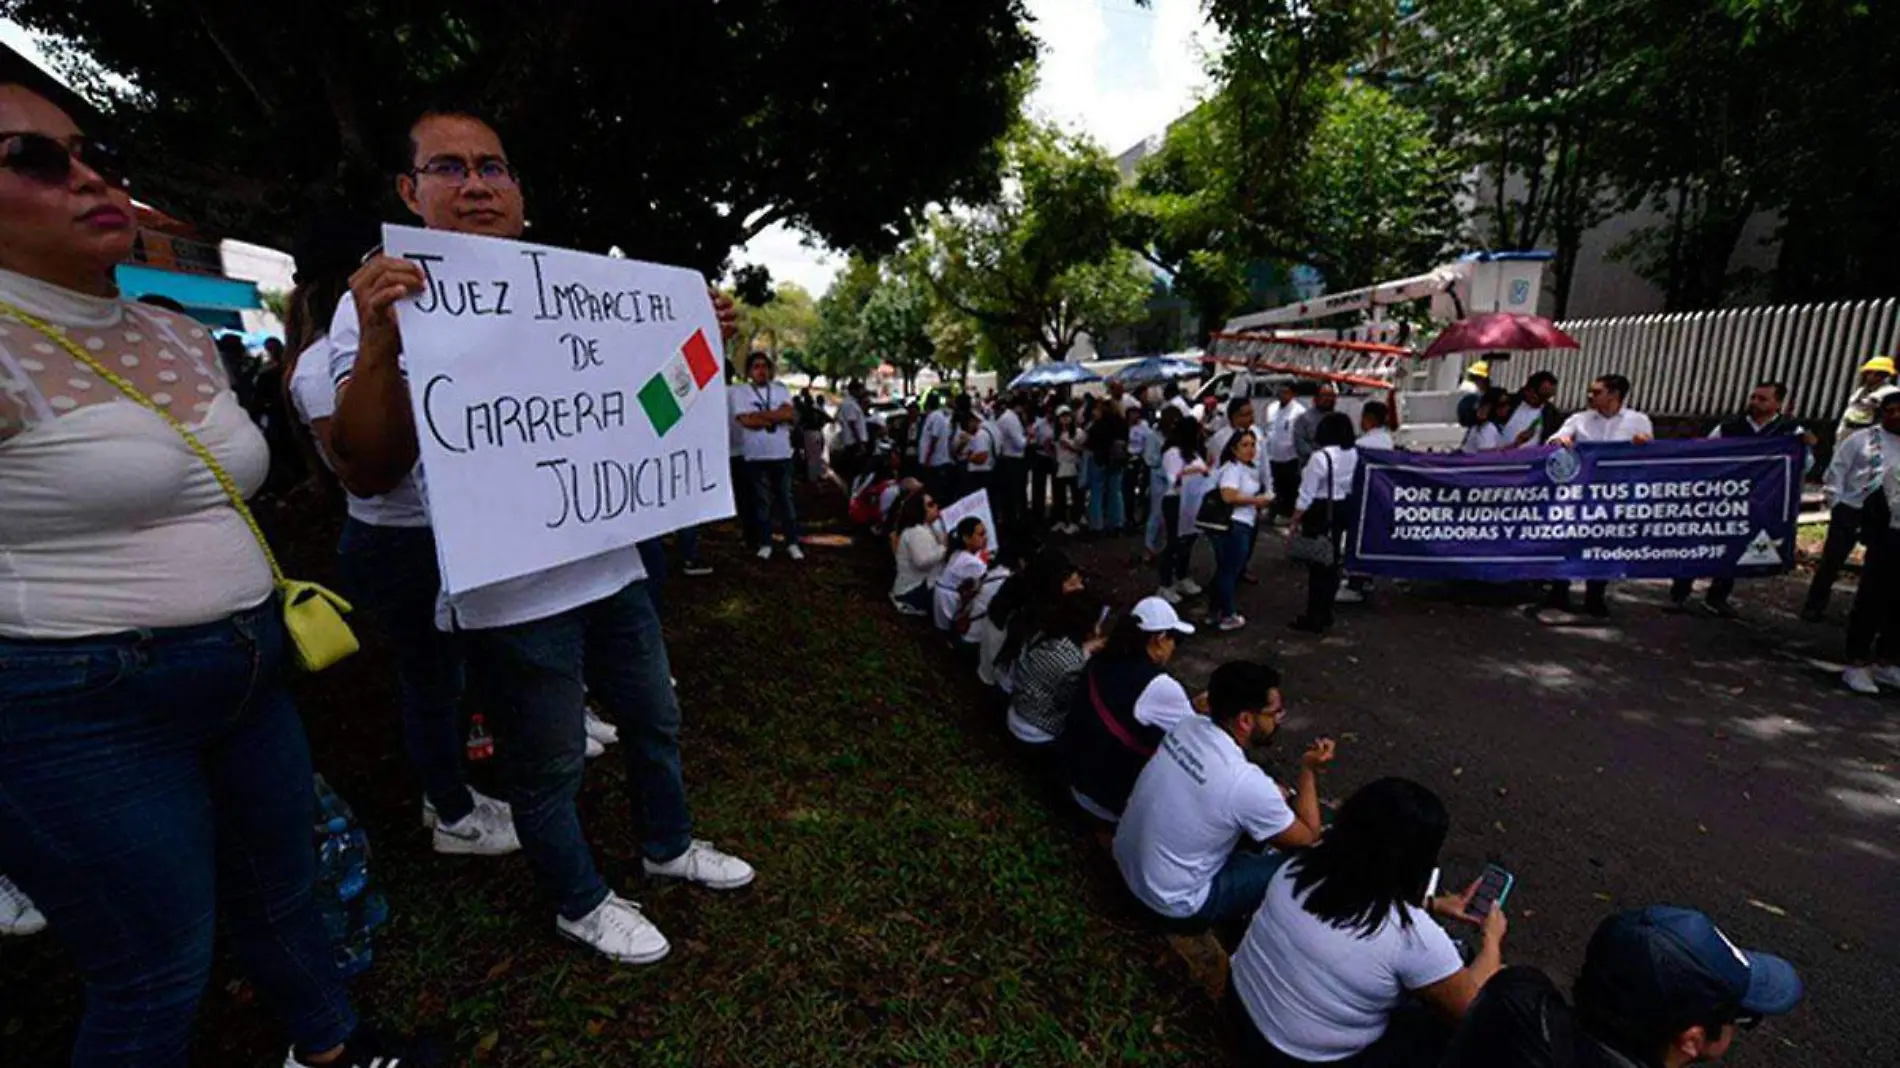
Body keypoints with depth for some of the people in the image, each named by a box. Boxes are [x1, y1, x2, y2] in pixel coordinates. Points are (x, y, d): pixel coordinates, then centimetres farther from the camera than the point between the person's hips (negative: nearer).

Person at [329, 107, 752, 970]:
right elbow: (372, 472, -14)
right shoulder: (385, 302, -7)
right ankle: (580, 903, 36)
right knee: (549, 767, 11)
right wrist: (378, 344, -28)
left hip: (613, 568, 6)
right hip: (511, 596, -6)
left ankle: (668, 845, 45)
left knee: (654, 720, 20)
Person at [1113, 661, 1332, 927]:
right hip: (1175, 903, -7)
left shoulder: (1189, 725, -10)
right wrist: (1310, 770, -3)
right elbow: (1307, 838, -11)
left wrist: (1284, 795, 7)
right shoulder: (1245, 782, -31)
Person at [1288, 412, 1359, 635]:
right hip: (1341, 510, 7)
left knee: (1316, 564, 0)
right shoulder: (1353, 454, 2)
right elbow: (1351, 485, 5)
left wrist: (1294, 521, -10)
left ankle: (1314, 619, 7)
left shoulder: (1320, 457, -21)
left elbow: (1307, 494, -18)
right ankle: (1325, 614, 26)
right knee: (1332, 562, 15)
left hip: (1319, 512, -7)